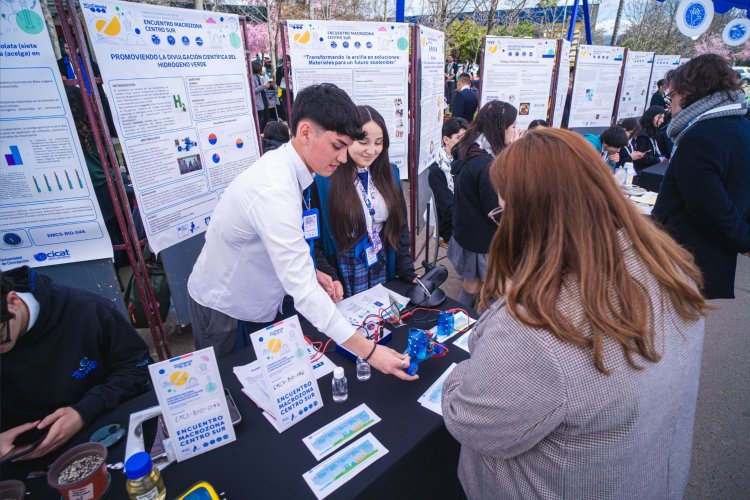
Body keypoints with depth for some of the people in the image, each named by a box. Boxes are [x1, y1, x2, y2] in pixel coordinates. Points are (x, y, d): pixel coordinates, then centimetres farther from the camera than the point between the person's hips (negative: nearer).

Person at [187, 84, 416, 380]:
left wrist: (312, 272, -6)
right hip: (223, 310, -8)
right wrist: (368, 351, -34)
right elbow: (302, 289, -37)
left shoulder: (282, 164, -6)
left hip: (256, 303, 8)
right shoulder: (275, 190, -35)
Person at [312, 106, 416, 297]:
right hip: (344, 275, -4)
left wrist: (407, 272, 1)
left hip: (384, 272, 5)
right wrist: (329, 278, -19)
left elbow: (400, 227, 6)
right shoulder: (323, 179, -15)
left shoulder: (389, 173, 0)